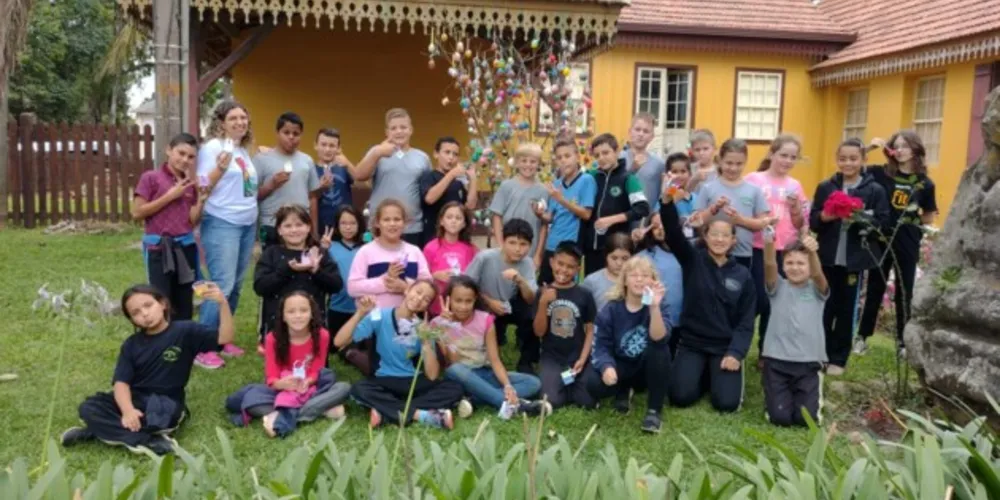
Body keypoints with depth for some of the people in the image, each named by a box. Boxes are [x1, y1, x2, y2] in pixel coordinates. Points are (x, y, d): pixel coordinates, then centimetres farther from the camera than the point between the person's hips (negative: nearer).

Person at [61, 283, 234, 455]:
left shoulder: (184, 331, -6)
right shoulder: (132, 344, 5)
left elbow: (224, 338, -19)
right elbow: (121, 382, -4)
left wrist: (222, 303, -35)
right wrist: (127, 410, -26)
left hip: (165, 404, -5)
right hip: (134, 400, 5)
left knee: (160, 418, -39)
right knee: (88, 408, -19)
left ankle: (114, 431, -14)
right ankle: (150, 442, -27)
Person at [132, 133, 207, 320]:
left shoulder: (191, 184, 10)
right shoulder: (151, 177, -3)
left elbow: (193, 221, 6)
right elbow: (137, 212, -9)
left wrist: (201, 199, -9)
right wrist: (170, 196, -11)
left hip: (185, 247, 5)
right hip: (159, 248, -5)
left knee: (185, 308, 10)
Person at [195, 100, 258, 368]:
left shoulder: (244, 150, 15)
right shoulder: (212, 147, -8)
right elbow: (203, 188, -11)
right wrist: (220, 167, -25)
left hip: (247, 225, 8)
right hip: (221, 225, -8)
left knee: (235, 286, 11)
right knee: (222, 286, -12)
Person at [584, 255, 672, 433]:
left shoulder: (660, 306, -13)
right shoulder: (611, 310, -11)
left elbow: (658, 338, -33)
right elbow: (601, 346, -13)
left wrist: (654, 307, -48)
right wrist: (607, 366, -35)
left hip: (649, 370, 0)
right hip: (621, 367, 1)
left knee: (659, 349, -34)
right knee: (592, 383, -30)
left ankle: (654, 410, -16)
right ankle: (623, 391, 10)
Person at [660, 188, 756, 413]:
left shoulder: (743, 275, 1)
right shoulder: (693, 261, -3)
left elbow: (746, 322, 0)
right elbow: (674, 234, -22)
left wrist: (735, 353, -14)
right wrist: (667, 201, -40)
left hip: (725, 347, 1)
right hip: (691, 342, 0)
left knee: (726, 402, -15)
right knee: (681, 397, -16)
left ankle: (720, 375, 20)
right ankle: (705, 375, 17)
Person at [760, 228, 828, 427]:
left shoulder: (817, 290, 5)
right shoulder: (778, 288, 5)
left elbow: (817, 274, -18)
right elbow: (770, 265, -15)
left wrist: (813, 252, -41)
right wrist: (769, 243, -37)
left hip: (809, 363, 0)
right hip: (776, 361, 0)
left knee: (806, 417, -11)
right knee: (779, 416, -11)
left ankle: (808, 393, 23)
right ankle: (782, 393, 23)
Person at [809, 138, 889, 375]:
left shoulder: (875, 190, -1)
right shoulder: (825, 187, 3)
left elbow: (882, 224, -4)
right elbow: (812, 221, 4)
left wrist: (860, 219, -22)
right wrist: (825, 216, -17)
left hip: (855, 260, -1)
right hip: (827, 258, 1)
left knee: (846, 309, 8)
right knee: (824, 307, 7)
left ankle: (838, 359, 19)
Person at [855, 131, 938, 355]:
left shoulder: (925, 183, 1)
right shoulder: (881, 173, -3)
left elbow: (929, 216, 10)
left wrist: (912, 222, -4)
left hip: (908, 245, 1)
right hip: (881, 241, -1)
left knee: (904, 293, 10)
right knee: (875, 290, 9)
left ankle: (902, 341, 22)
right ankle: (862, 337, 18)